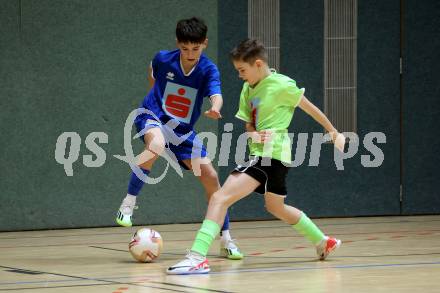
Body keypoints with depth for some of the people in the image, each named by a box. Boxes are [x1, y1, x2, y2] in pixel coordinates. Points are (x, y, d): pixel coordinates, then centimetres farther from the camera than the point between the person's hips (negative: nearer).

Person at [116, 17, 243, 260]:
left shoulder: (208, 70, -15)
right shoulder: (164, 60, -12)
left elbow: (216, 95, -36)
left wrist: (215, 109, -57)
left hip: (183, 130, 2)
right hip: (153, 117, -2)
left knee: (210, 177, -4)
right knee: (156, 145, -39)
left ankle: (226, 240, 8)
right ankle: (128, 204, -27)